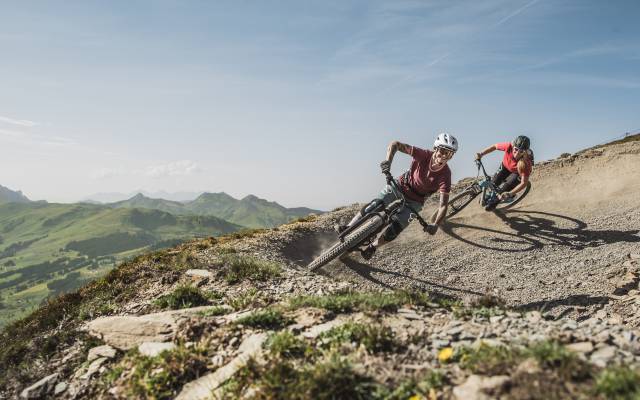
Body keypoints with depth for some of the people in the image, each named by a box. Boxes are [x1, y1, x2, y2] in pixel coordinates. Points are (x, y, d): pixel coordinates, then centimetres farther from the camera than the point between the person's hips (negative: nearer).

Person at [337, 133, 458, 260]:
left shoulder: (445, 175, -26)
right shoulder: (424, 155, -25)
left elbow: (443, 205, -30)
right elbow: (395, 144, -23)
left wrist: (435, 225, -46)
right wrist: (388, 160, -41)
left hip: (414, 201, -1)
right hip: (400, 185, 1)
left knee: (394, 230, -12)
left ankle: (372, 247, 12)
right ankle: (347, 229, -2)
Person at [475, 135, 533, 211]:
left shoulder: (527, 162, -42)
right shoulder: (509, 146, -38)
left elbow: (524, 183, -36)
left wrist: (510, 193, -47)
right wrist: (481, 154, -27)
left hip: (518, 173, -3)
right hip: (506, 166, 3)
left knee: (505, 188, -16)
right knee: (494, 183, -5)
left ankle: (494, 202, 16)